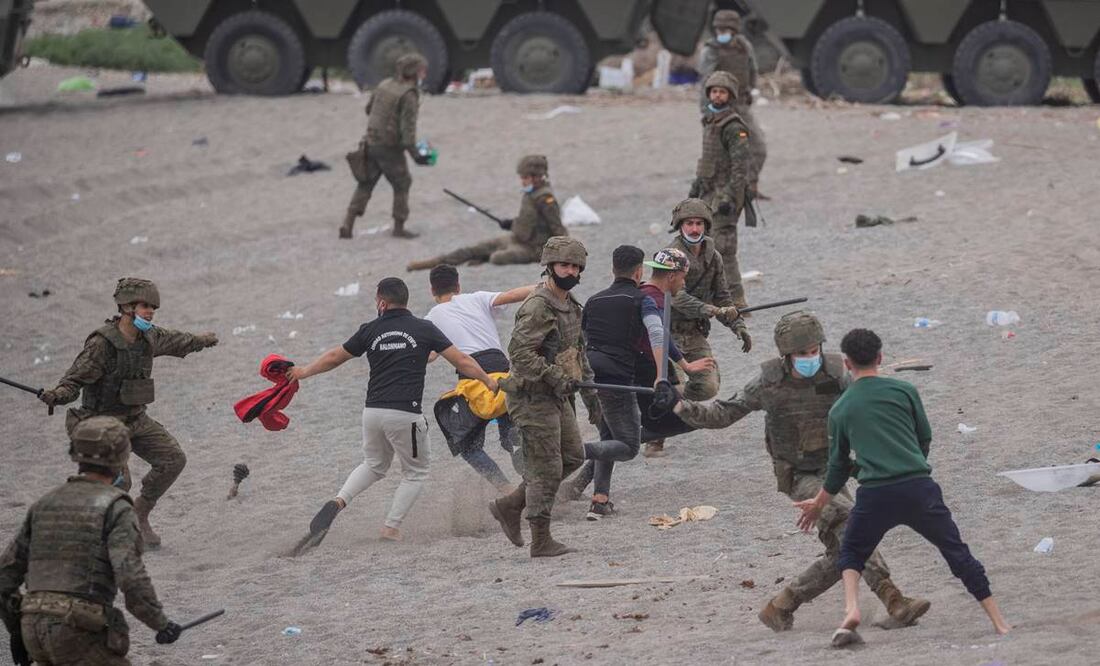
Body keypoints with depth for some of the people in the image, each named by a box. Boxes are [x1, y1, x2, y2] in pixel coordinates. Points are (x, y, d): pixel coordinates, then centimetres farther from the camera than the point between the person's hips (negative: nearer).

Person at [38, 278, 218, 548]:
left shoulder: (148, 337, -1)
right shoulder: (101, 343, -23)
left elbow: (175, 341, 23)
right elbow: (73, 381, -25)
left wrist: (201, 340, 43)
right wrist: (56, 395, -49)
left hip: (135, 419, 7)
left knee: (173, 459, -6)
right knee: (117, 483, -21)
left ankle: (139, 513, 14)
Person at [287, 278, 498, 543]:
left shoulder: (370, 331, 6)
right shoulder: (424, 329, 0)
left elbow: (334, 357, 18)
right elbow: (462, 361, 2)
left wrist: (304, 372, 34)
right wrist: (488, 382, 16)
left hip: (372, 412, 3)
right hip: (405, 415, -3)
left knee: (374, 466, 25)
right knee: (415, 473, 16)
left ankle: (338, 502, 2)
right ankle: (392, 527, 6)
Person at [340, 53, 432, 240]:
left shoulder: (385, 85, 7)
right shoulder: (409, 95, -17)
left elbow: (369, 109, 22)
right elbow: (408, 127, -23)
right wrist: (415, 154, -22)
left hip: (371, 142, 6)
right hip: (390, 148, -6)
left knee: (365, 185, 12)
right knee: (401, 185, 12)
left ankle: (348, 226, 5)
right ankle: (399, 227, 17)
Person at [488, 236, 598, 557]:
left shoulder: (571, 306, 13)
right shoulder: (538, 307, -18)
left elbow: (578, 349, 25)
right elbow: (519, 351, -27)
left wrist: (588, 388, 20)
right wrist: (555, 377, -28)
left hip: (557, 397, 10)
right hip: (533, 397, -10)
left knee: (572, 457, 14)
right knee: (546, 469, -5)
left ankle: (509, 506, 21)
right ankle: (541, 541, 4)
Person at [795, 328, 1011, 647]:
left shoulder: (840, 409, 12)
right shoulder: (904, 391, 9)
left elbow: (839, 464, 21)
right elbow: (925, 438, 15)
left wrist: (819, 503, 37)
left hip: (874, 495, 0)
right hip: (919, 488, 0)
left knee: (851, 554, 22)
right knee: (957, 552, 10)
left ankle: (851, 611, -4)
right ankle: (999, 622, 9)